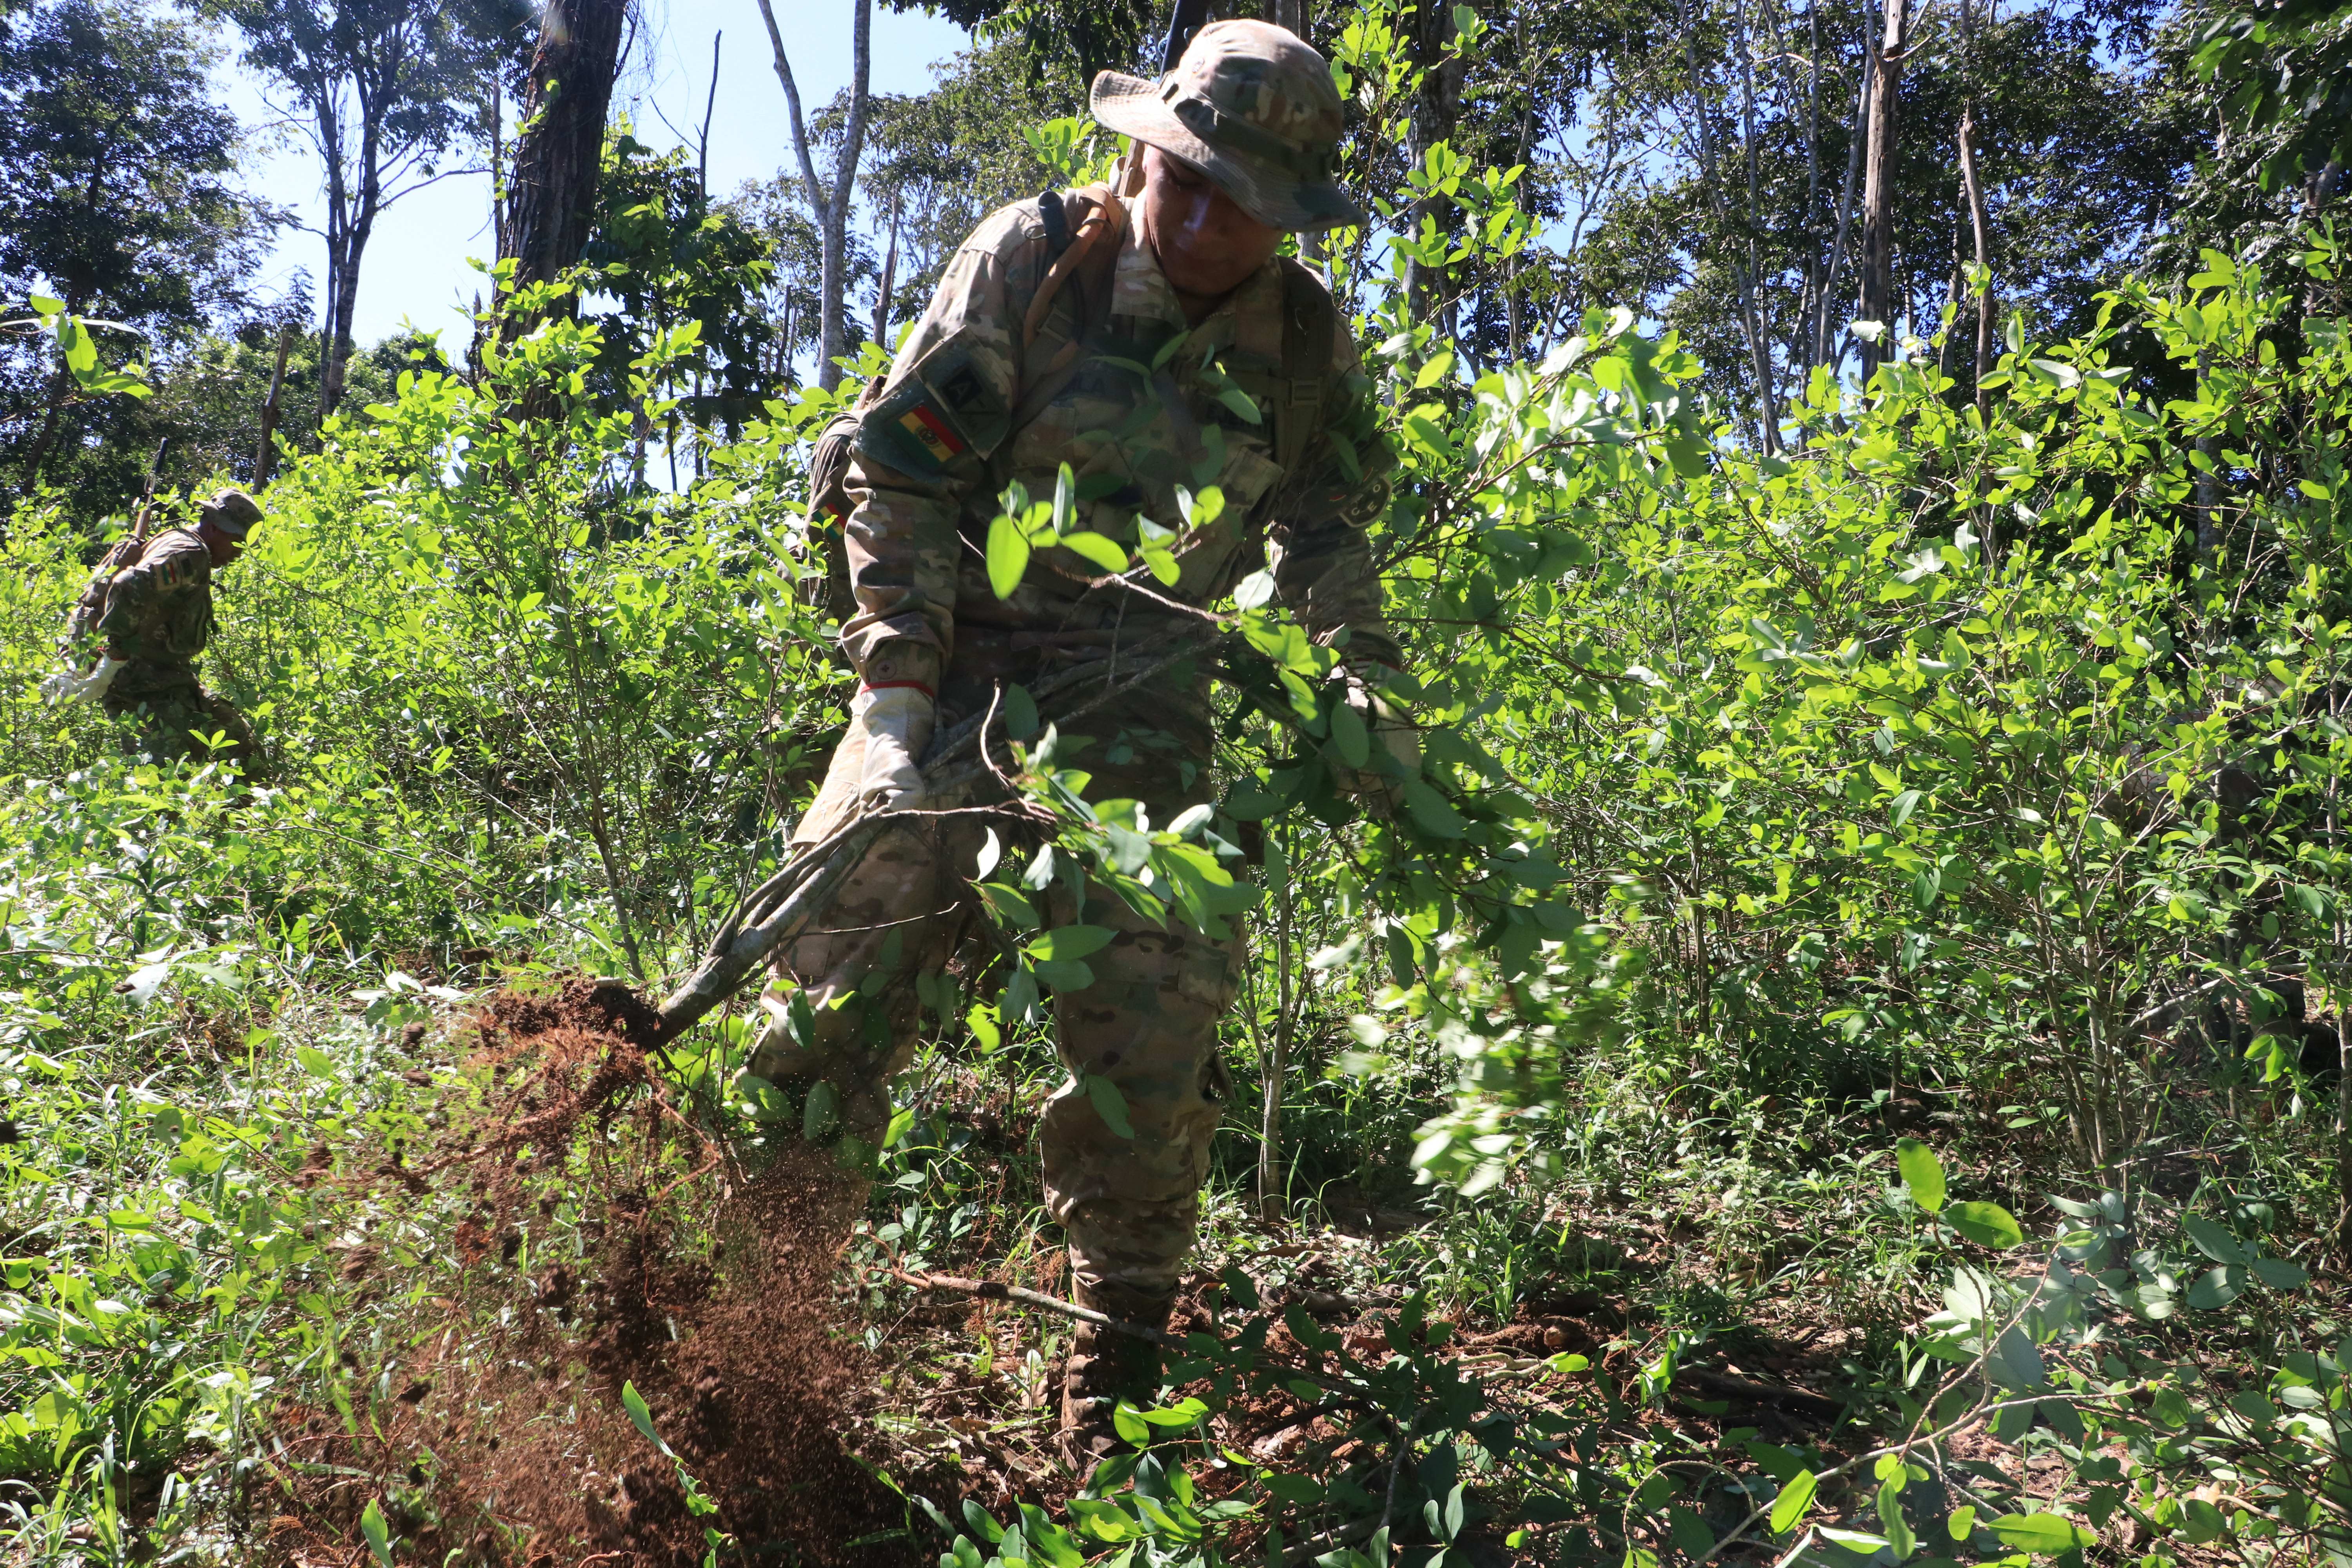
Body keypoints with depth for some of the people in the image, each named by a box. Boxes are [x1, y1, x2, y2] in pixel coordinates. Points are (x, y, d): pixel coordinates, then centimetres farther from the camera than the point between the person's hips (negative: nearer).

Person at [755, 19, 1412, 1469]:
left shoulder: (1304, 341, 5)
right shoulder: (1034, 258, -4)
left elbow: (1329, 541, 17)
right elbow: (902, 475, -6)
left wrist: (1376, 711, 8)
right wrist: (894, 694, -14)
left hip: (1142, 698, 2)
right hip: (964, 656, -1)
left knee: (1158, 1015, -7)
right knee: (854, 933, -15)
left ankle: (1120, 1369, 11)